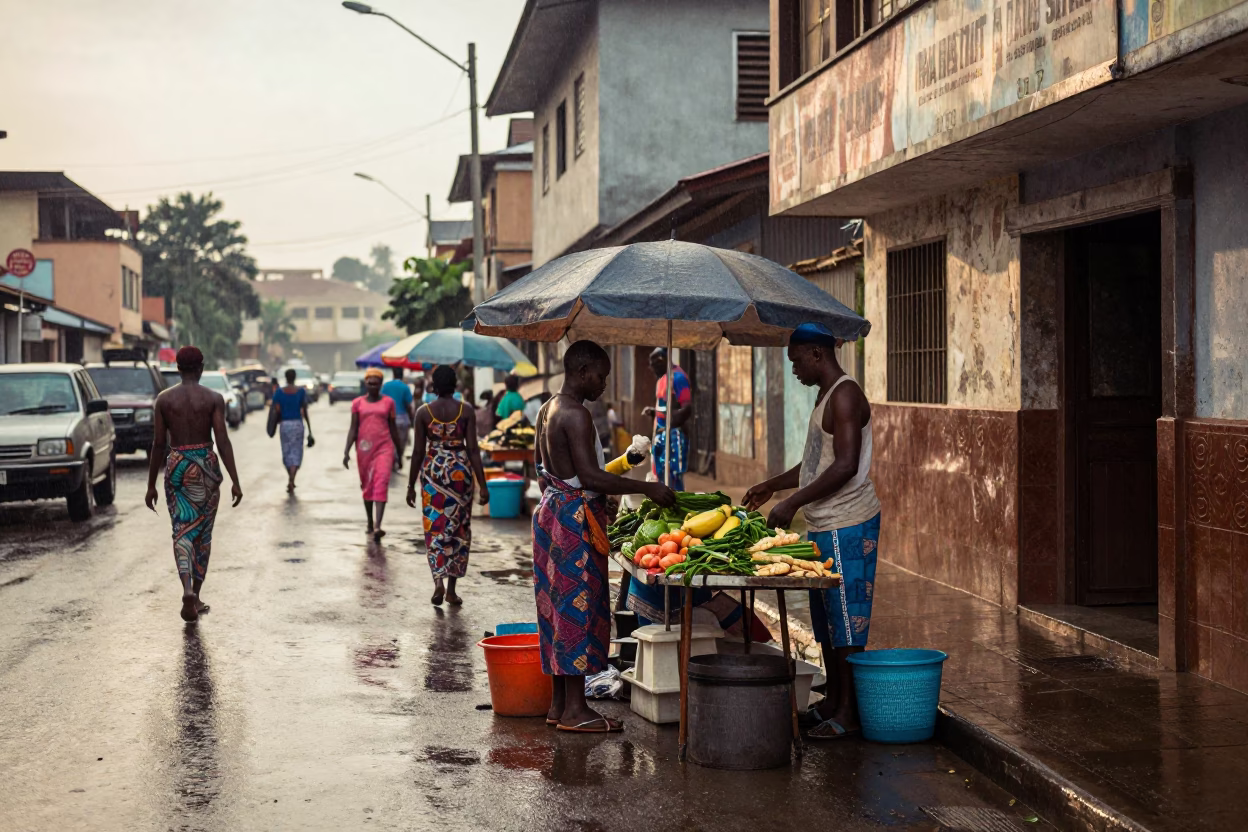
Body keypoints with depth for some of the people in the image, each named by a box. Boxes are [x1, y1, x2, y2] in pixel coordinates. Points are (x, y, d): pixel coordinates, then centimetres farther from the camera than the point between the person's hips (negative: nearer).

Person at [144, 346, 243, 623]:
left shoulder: (164, 398, 0)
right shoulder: (214, 398, -4)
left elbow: (157, 444, 1)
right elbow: (222, 440, -11)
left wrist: (151, 485, 8)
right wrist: (235, 481, -9)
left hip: (175, 466, 0)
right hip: (205, 466, 0)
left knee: (182, 532, 0)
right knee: (203, 533, 13)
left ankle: (188, 592, -24)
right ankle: (196, 596, 19)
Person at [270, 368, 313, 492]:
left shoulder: (279, 392, -2)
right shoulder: (301, 391, -3)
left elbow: (277, 411, -5)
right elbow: (305, 412, -3)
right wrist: (309, 430, 2)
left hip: (284, 424, 1)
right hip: (298, 424, -1)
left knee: (286, 454, 15)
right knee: (296, 454, 1)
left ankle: (290, 481, 25)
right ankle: (291, 482, -17)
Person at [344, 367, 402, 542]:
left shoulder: (388, 402, 5)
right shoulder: (358, 403, 5)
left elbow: (393, 428, 11)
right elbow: (353, 429, 3)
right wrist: (347, 451, -6)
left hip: (384, 448, -2)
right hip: (364, 449, 2)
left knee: (381, 484, -15)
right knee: (366, 486, 13)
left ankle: (377, 527, -25)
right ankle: (370, 523, 29)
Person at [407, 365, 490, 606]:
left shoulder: (423, 412, -4)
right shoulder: (466, 411, -4)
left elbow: (418, 451, -2)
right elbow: (472, 449, -6)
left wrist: (411, 485, 7)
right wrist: (482, 484, -2)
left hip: (433, 471, 0)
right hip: (460, 471, 0)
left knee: (435, 528, 5)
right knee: (459, 529, 10)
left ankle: (438, 581, -14)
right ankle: (451, 589, 14)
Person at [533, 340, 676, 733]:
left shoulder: (548, 411, 14)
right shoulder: (576, 415, -17)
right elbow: (589, 476, -24)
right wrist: (647, 488, -20)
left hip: (552, 509, 10)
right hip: (576, 518, -10)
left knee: (559, 607, 12)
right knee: (578, 606, -6)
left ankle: (559, 702, 16)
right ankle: (574, 708, -3)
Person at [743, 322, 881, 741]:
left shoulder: (844, 396, -15)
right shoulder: (826, 395, 17)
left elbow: (845, 466, -24)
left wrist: (793, 501, -23)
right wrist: (772, 485, 25)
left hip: (847, 525, -10)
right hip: (826, 525, 10)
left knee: (846, 620, -4)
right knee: (826, 618, 15)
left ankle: (847, 712, 1)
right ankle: (832, 701, 24)